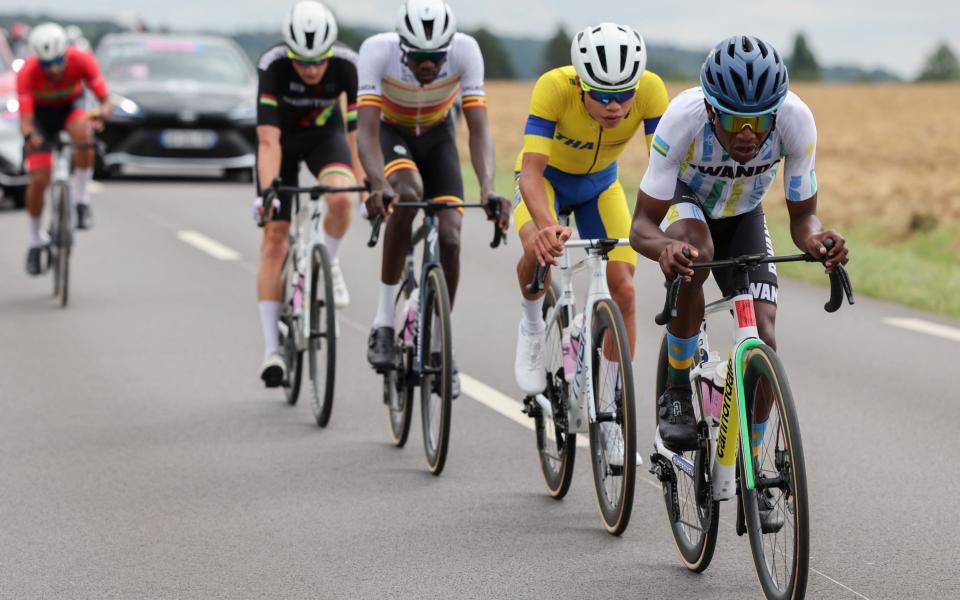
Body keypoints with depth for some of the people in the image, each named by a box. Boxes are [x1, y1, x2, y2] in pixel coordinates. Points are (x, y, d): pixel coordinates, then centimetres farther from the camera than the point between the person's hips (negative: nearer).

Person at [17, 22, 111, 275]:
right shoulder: (27, 73, -32)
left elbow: (105, 99, -27)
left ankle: (81, 200, -21)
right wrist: (28, 134, -57)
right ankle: (35, 242, 11)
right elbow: (25, 119, -34)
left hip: (71, 106, 0)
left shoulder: (82, 61, -30)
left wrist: (102, 112, -51)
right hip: (41, 114, 0)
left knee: (83, 132, -37)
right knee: (39, 179, -11)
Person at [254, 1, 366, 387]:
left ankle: (329, 264, -2)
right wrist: (267, 191, -50)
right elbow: (268, 138, -38)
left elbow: (357, 132, -25)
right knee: (275, 236, -9)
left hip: (325, 134, 1)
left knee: (340, 198, -32)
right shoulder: (272, 65, -33)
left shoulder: (347, 65, -29)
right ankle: (272, 350, -7)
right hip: (282, 138, -1)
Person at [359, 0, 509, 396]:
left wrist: (487, 188, -49)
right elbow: (367, 129, -40)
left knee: (449, 237, -12)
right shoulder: (377, 51, -34)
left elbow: (478, 128, -34)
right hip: (391, 135, -2)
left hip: (437, 137, 2)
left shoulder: (465, 51, -31)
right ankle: (384, 321, -25)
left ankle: (439, 347, 8)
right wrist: (378, 185, -57)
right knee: (407, 194, -34)